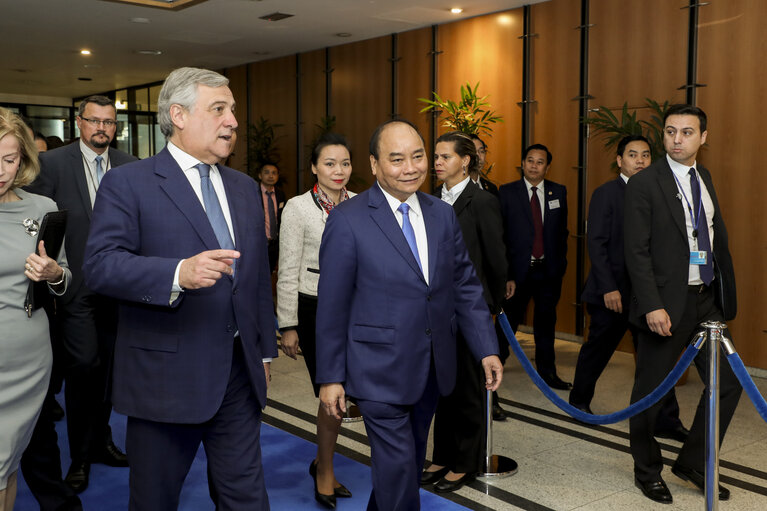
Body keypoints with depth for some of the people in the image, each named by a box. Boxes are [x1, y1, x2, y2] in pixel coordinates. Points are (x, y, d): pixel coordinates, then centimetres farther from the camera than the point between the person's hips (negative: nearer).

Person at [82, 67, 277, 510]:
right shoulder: (128, 183, -5)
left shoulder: (246, 188, 14)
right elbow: (100, 265, -17)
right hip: (166, 376, -4)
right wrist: (178, 274, -31)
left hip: (240, 374, 5)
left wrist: (265, 351, 18)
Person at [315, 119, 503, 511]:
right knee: (398, 466, -1)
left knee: (412, 460, 19)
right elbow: (333, 305, -9)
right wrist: (330, 376, -7)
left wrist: (487, 349, 2)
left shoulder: (443, 215, 5)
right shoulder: (348, 220, -11)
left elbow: (466, 287, 8)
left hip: (432, 369, 6)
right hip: (379, 371, -5)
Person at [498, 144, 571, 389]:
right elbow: (499, 234, -6)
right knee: (508, 322, 2)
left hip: (549, 270, 3)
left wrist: (561, 262, 4)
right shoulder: (507, 192, -3)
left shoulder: (558, 192, 7)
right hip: (519, 269, -3)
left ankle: (547, 371, 26)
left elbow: (562, 230, 11)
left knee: (546, 322, 14)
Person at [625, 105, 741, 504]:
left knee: (728, 384, 8)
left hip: (707, 299, 6)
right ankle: (647, 471, 26)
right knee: (651, 393, 5)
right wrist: (652, 306, -20)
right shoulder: (644, 184, -9)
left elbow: (717, 237, 13)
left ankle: (692, 463, 26)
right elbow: (637, 251, -13)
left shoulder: (704, 178, 12)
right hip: (667, 304, -6)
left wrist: (726, 292, 6)